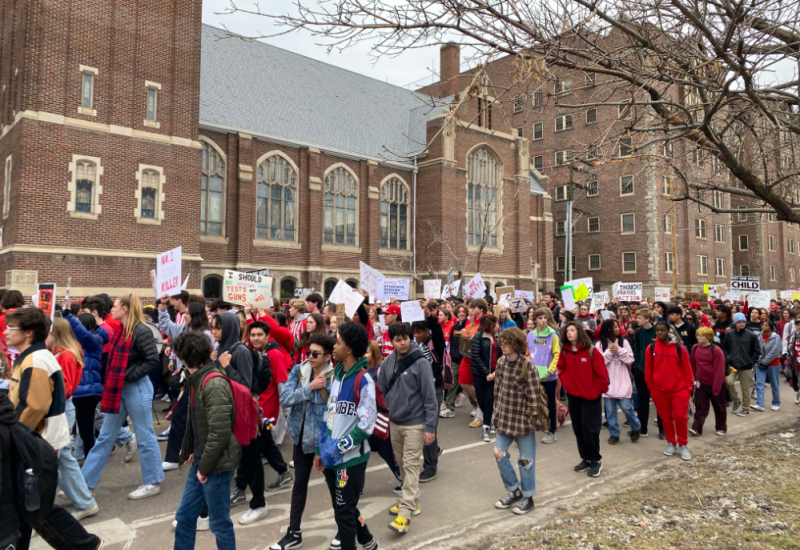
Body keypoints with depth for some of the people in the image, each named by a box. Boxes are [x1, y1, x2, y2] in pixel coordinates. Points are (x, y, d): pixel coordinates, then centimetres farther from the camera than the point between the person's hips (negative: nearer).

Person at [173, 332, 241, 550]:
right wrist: (188, 449, 13)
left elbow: (220, 432, -24)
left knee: (219, 522, 7)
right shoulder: (197, 379, 7)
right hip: (201, 461, 9)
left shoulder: (214, 384, -23)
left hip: (216, 464, -9)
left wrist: (205, 466, -17)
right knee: (184, 516, 19)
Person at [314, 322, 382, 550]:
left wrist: (338, 449, -18)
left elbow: (365, 424, -18)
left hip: (350, 457, -8)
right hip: (332, 456, 8)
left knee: (343, 510, 6)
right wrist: (320, 449, 9)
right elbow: (329, 414, 11)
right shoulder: (336, 374, 6)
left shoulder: (363, 380, -18)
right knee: (344, 506, 21)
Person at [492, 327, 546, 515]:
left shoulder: (527, 365, -17)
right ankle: (514, 491, 27)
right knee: (499, 453, 8)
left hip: (522, 418, -6)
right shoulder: (501, 362, 2)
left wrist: (533, 418, -15)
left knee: (526, 459, 8)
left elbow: (534, 394, -15)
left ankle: (527, 497, 26)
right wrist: (497, 411, 10)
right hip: (505, 418, 6)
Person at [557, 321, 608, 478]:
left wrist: (601, 389, -5)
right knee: (578, 428, 12)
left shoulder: (591, 351, -15)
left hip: (591, 395, -5)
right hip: (573, 395, 5)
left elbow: (601, 372, -12)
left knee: (590, 428, -2)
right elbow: (561, 369, 12)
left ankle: (596, 461, 16)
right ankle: (586, 458, 26)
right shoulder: (564, 351, 0)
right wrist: (566, 383, 0)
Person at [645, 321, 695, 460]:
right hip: (659, 390, 2)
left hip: (679, 389, -1)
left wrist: (689, 386, 1)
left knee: (680, 416, -3)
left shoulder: (679, 348, -7)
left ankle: (683, 445, 14)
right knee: (666, 417, 11)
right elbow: (648, 370, 4)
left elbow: (687, 368, 0)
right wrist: (650, 387, 7)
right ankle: (671, 443, 25)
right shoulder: (650, 349, -4)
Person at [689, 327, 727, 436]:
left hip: (715, 384, -3)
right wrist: (695, 378, 9)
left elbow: (719, 370, -17)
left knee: (719, 407, 14)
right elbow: (693, 365, 7)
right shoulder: (695, 348, -3)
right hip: (701, 383, 3)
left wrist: (716, 387, -17)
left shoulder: (716, 350, -17)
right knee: (700, 407, 1)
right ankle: (696, 428, -2)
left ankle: (721, 428, 28)